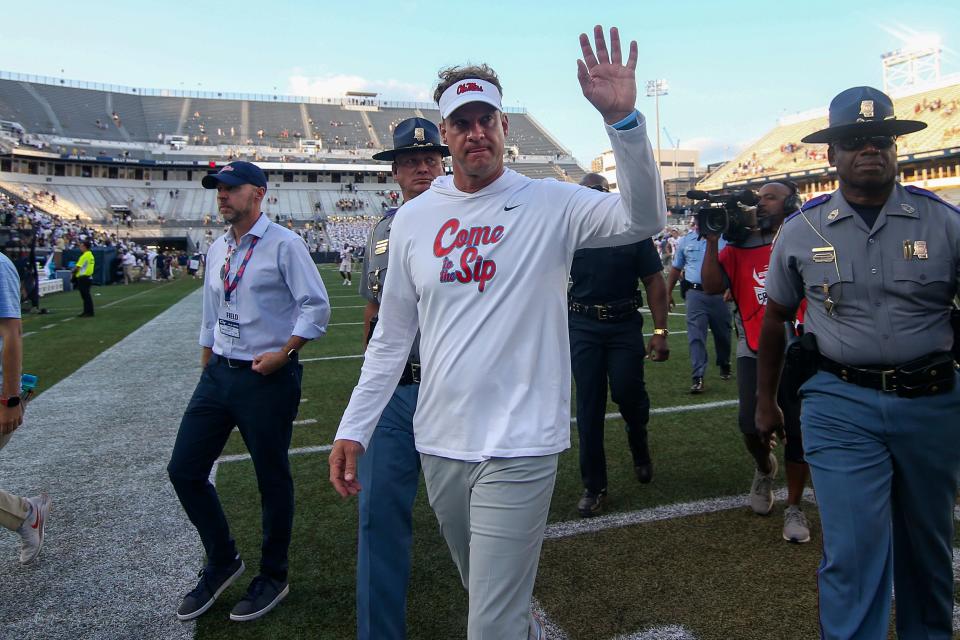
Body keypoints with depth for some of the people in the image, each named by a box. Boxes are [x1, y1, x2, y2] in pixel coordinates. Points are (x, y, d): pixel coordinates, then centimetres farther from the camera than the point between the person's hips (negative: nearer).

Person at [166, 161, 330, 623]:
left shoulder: (283, 245, -9)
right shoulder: (217, 250, 13)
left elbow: (316, 306, -12)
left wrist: (284, 353, -18)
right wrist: (206, 370, 17)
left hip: (268, 378, -7)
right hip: (219, 374, 7)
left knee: (272, 479, 5)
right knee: (184, 469, 7)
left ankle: (273, 577, 26)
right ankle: (222, 562, 29)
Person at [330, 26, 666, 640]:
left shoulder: (549, 204, -6)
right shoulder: (413, 218, 4)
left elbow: (644, 218, -19)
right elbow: (392, 336, 7)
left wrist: (622, 117, -31)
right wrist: (354, 428, 5)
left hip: (519, 447, -4)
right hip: (439, 445, 5)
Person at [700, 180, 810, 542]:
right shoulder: (740, 245, 5)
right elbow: (712, 286, -5)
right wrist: (712, 241, -10)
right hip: (754, 349, 1)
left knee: (797, 430, 5)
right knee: (752, 425, -8)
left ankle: (794, 507, 23)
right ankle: (764, 468, 29)